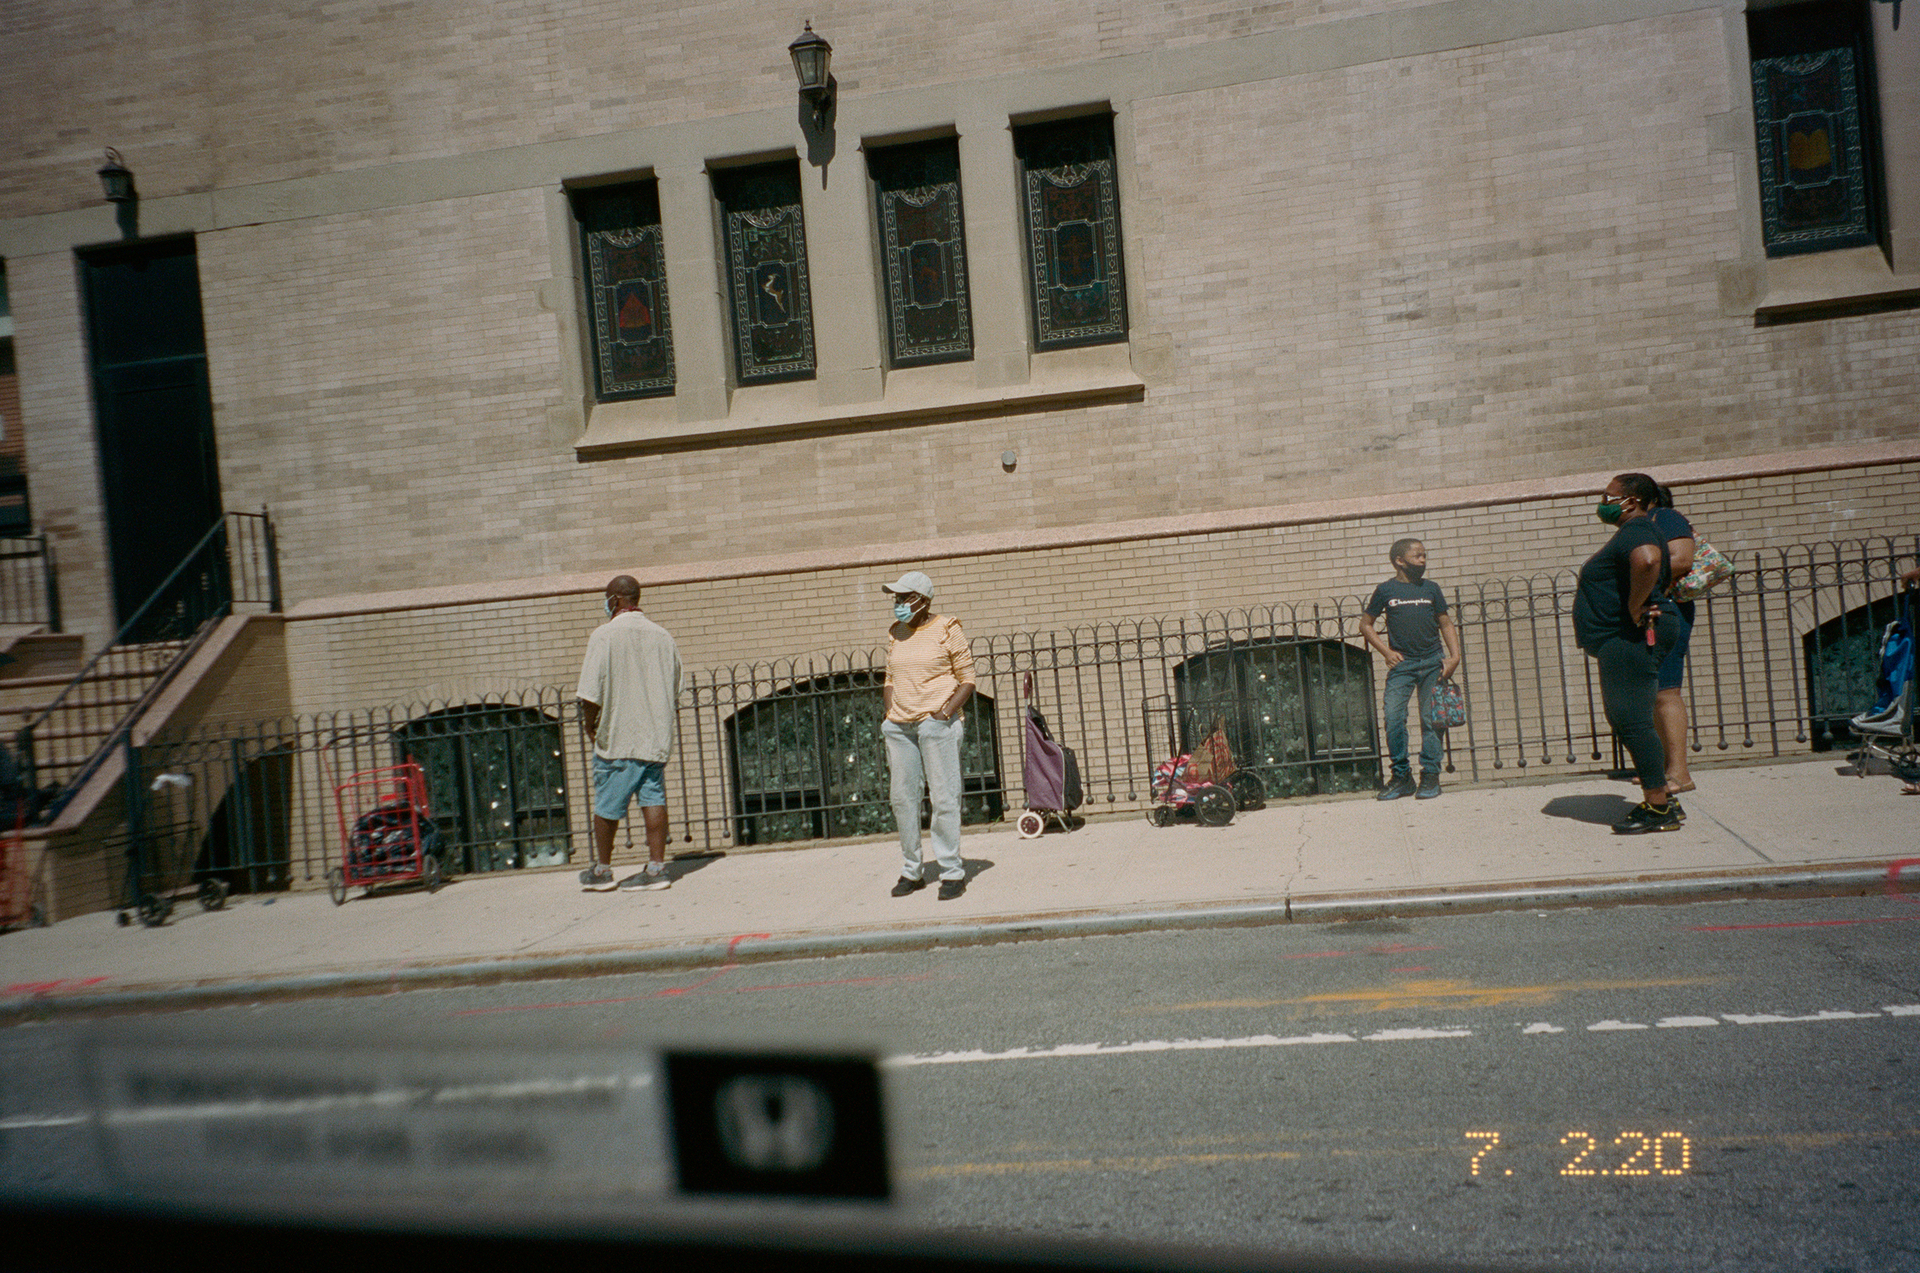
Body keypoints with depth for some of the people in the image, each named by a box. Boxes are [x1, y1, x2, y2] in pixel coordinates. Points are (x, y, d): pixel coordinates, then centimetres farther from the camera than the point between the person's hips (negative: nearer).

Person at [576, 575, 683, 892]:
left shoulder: (605, 635, -10)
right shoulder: (661, 635, 6)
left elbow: (591, 693, -14)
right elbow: (675, 690, 12)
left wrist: (589, 723, 2)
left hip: (617, 737, -4)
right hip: (656, 735, 4)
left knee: (607, 805, 8)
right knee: (653, 798, 6)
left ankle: (601, 871, 20)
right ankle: (656, 867, 3)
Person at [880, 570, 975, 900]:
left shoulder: (947, 630, -2)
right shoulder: (895, 633, 13)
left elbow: (967, 679, -1)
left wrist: (945, 713, -13)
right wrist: (889, 723, 9)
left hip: (937, 723, -5)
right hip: (900, 725, 5)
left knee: (944, 796, -7)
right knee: (902, 797, 4)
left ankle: (952, 872, 1)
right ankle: (911, 871, 14)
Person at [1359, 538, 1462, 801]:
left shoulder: (1431, 588, 11)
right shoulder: (1386, 590, 5)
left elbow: (1445, 623, 15)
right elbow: (1365, 624, 11)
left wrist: (1454, 655, 1)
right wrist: (1386, 652, 1)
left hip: (1432, 661, 1)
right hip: (1401, 663, -1)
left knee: (1431, 719, -1)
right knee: (1393, 717, -10)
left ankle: (1430, 775, 7)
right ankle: (1401, 775, 2)